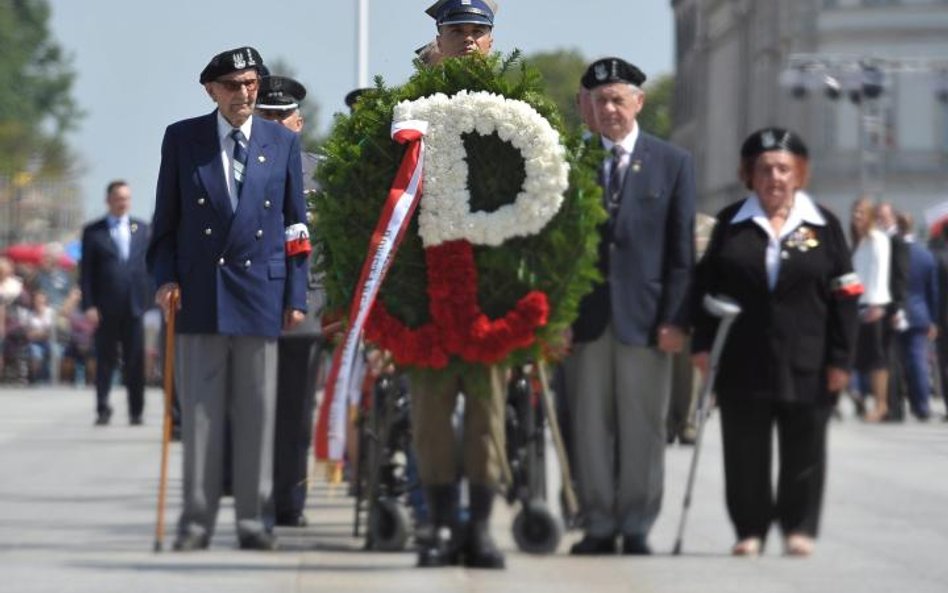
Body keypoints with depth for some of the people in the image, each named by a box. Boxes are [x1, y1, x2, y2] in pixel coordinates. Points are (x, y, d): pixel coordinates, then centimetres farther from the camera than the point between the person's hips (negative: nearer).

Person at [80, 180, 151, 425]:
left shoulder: (142, 229, 11)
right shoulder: (93, 231, 3)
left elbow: (149, 266, 11)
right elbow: (86, 272, 1)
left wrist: (149, 299, 2)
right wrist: (89, 306, -8)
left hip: (135, 305, 2)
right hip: (105, 309, -2)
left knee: (135, 362, 3)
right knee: (105, 360, 2)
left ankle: (136, 411, 9)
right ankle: (103, 409, 8)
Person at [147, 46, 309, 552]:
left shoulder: (283, 143, 8)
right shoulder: (182, 139, 6)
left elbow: (295, 225, 9)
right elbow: (166, 219, 8)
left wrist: (296, 296, 4)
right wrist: (164, 278, -4)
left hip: (260, 291, 1)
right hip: (198, 292, 0)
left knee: (257, 414, 2)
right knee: (199, 412, 1)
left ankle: (255, 521, 8)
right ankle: (196, 521, 5)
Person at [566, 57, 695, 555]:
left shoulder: (673, 164, 6)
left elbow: (681, 249, 3)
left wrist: (674, 320, -5)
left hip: (644, 317, -1)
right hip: (586, 317, 1)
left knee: (642, 429, 1)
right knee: (590, 427, 2)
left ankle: (636, 528, 7)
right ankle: (598, 527, 8)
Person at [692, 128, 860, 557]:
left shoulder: (822, 225, 3)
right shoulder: (731, 224, 7)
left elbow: (844, 296, 2)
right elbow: (705, 287, 8)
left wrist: (840, 359, -3)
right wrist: (702, 344, -1)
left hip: (806, 362, -1)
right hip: (743, 361, 1)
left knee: (803, 449, 4)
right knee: (745, 450, 3)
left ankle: (799, 527, 15)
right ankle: (750, 529, 12)